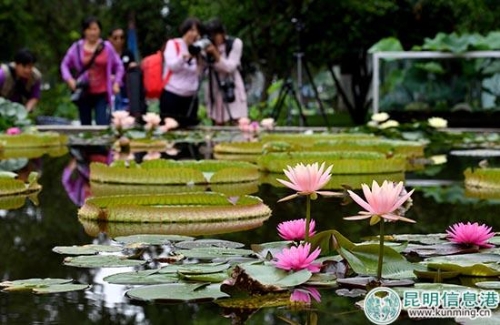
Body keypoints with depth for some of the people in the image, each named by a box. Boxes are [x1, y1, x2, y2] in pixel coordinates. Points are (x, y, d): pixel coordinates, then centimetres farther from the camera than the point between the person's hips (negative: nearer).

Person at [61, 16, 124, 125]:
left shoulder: (107, 47, 2)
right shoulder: (77, 47, 2)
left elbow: (118, 65, 11)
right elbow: (65, 64, 11)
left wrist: (116, 83, 0)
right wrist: (69, 79, -5)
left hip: (102, 94, -1)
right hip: (84, 94, 1)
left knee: (103, 125, -13)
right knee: (85, 126, 9)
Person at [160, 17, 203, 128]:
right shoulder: (173, 44, 2)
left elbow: (201, 72, 1)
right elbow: (172, 65, -13)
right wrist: (184, 56, -28)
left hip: (190, 97, 4)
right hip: (171, 95, -4)